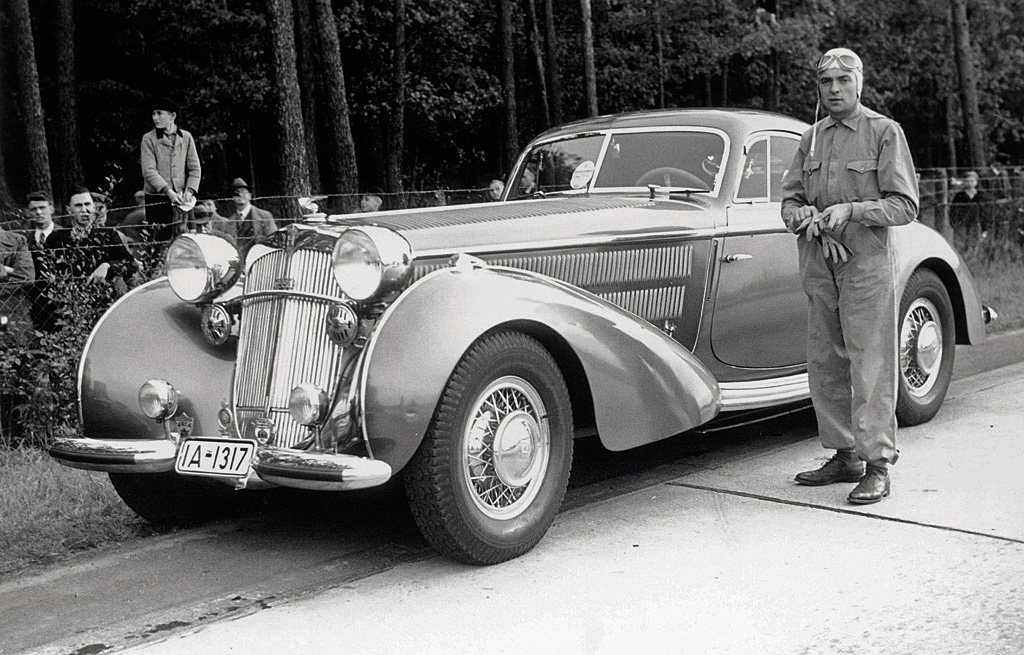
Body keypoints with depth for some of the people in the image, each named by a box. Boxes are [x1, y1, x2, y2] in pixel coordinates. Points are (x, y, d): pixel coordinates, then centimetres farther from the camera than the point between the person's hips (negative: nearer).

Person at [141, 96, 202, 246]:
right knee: (161, 239, -4)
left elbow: (195, 168, 8)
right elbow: (149, 171, -8)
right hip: (156, 198, -2)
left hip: (180, 198, 2)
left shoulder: (186, 137, 8)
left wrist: (190, 190, -8)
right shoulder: (148, 139, 0)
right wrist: (168, 191, -19)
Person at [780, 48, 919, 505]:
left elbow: (905, 205, -6)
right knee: (824, 365, 7)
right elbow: (789, 199, 15)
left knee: (870, 364, -7)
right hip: (818, 265, 6)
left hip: (866, 262, -5)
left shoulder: (885, 133, -1)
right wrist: (805, 216, -8)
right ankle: (844, 456, 17)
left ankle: (877, 465, -3)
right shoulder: (811, 139, 14)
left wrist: (849, 210, -18)